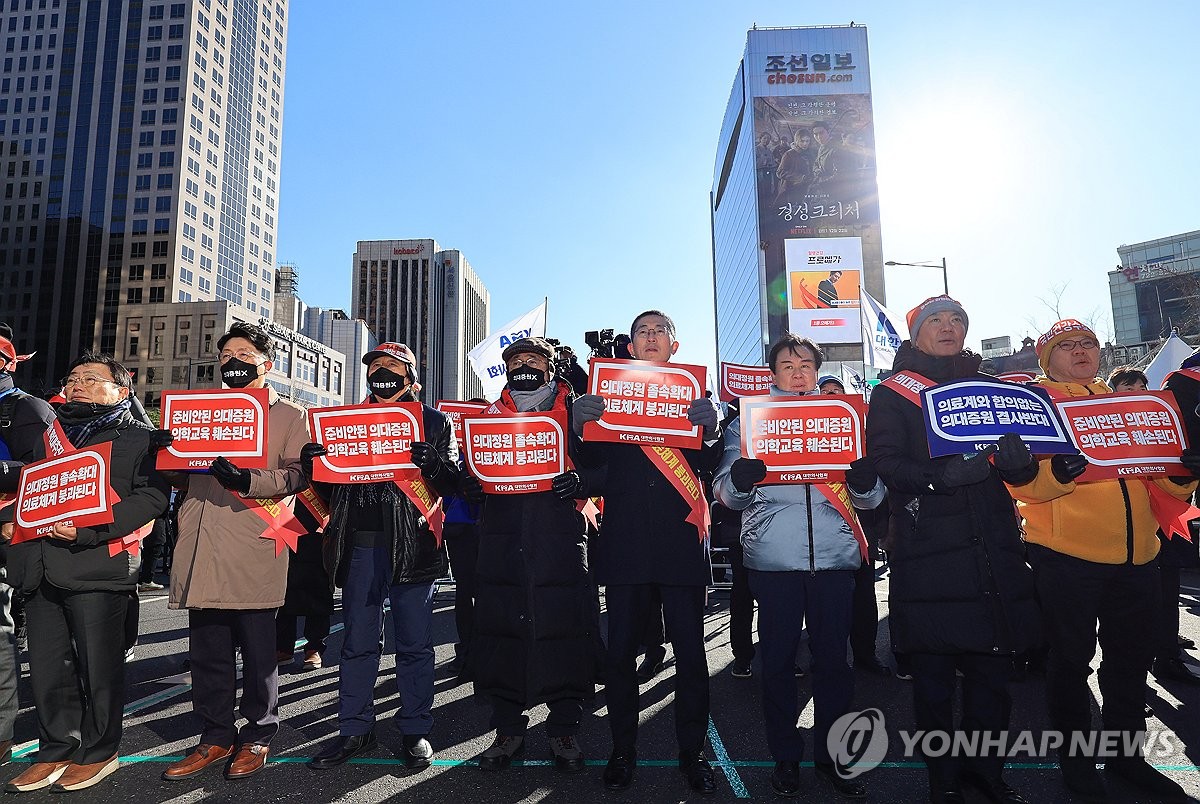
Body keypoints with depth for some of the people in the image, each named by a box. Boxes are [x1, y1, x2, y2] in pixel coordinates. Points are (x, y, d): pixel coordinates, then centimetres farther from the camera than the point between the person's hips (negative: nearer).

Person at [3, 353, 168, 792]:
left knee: (99, 666, 1)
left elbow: (153, 495, -10)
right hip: (41, 568, 6)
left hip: (97, 565, -6)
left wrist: (91, 528, -19)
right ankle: (55, 751, 26)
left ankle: (99, 752, 17)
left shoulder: (139, 437, 1)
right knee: (47, 666, 12)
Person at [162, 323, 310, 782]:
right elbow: (182, 478, 24)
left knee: (258, 650, 3)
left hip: (253, 548, -5)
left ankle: (257, 737, 18)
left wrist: (249, 480, -21)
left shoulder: (290, 416, 7)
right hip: (202, 548, 5)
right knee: (207, 650, 10)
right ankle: (216, 736, 23)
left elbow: (297, 474, -4)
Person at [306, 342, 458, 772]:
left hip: (412, 543, -3)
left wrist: (432, 465, -22)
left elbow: (453, 482, -1)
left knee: (414, 643, 6)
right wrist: (313, 465, -7)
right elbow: (330, 488, 14)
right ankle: (355, 730, 23)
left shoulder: (434, 421, 6)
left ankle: (415, 730, 19)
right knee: (357, 642, 10)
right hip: (360, 543, 3)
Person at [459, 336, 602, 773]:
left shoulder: (573, 412, 8)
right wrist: (471, 483, -4)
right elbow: (472, 476, 19)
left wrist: (579, 481, -16)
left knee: (563, 629, -1)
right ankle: (508, 729, 20)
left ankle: (564, 729, 16)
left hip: (560, 540, -2)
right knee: (500, 629, 4)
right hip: (501, 541, 3)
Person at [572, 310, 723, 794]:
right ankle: (622, 750, 20)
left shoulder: (693, 391, 11)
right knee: (620, 652, 4)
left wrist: (711, 430, -19)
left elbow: (708, 464, 2)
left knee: (690, 652, 3)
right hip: (625, 543, 0)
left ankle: (692, 752, 20)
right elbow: (593, 464, 3)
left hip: (681, 540, 0)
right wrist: (580, 425, -17)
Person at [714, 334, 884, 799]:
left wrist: (864, 481, -12)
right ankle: (785, 757, 20)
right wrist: (739, 479, -22)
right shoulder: (748, 420, 10)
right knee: (778, 659, 4)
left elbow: (871, 499, 11)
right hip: (773, 559, -1)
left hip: (834, 556, 2)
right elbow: (726, 493, 1)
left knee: (833, 658, 6)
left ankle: (832, 756, 23)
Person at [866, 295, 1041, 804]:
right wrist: (939, 475, -25)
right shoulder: (893, 393, 4)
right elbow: (885, 463, -8)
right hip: (927, 548, -4)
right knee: (933, 671, 1)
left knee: (993, 665, 7)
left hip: (993, 546, 4)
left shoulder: (989, 387, 19)